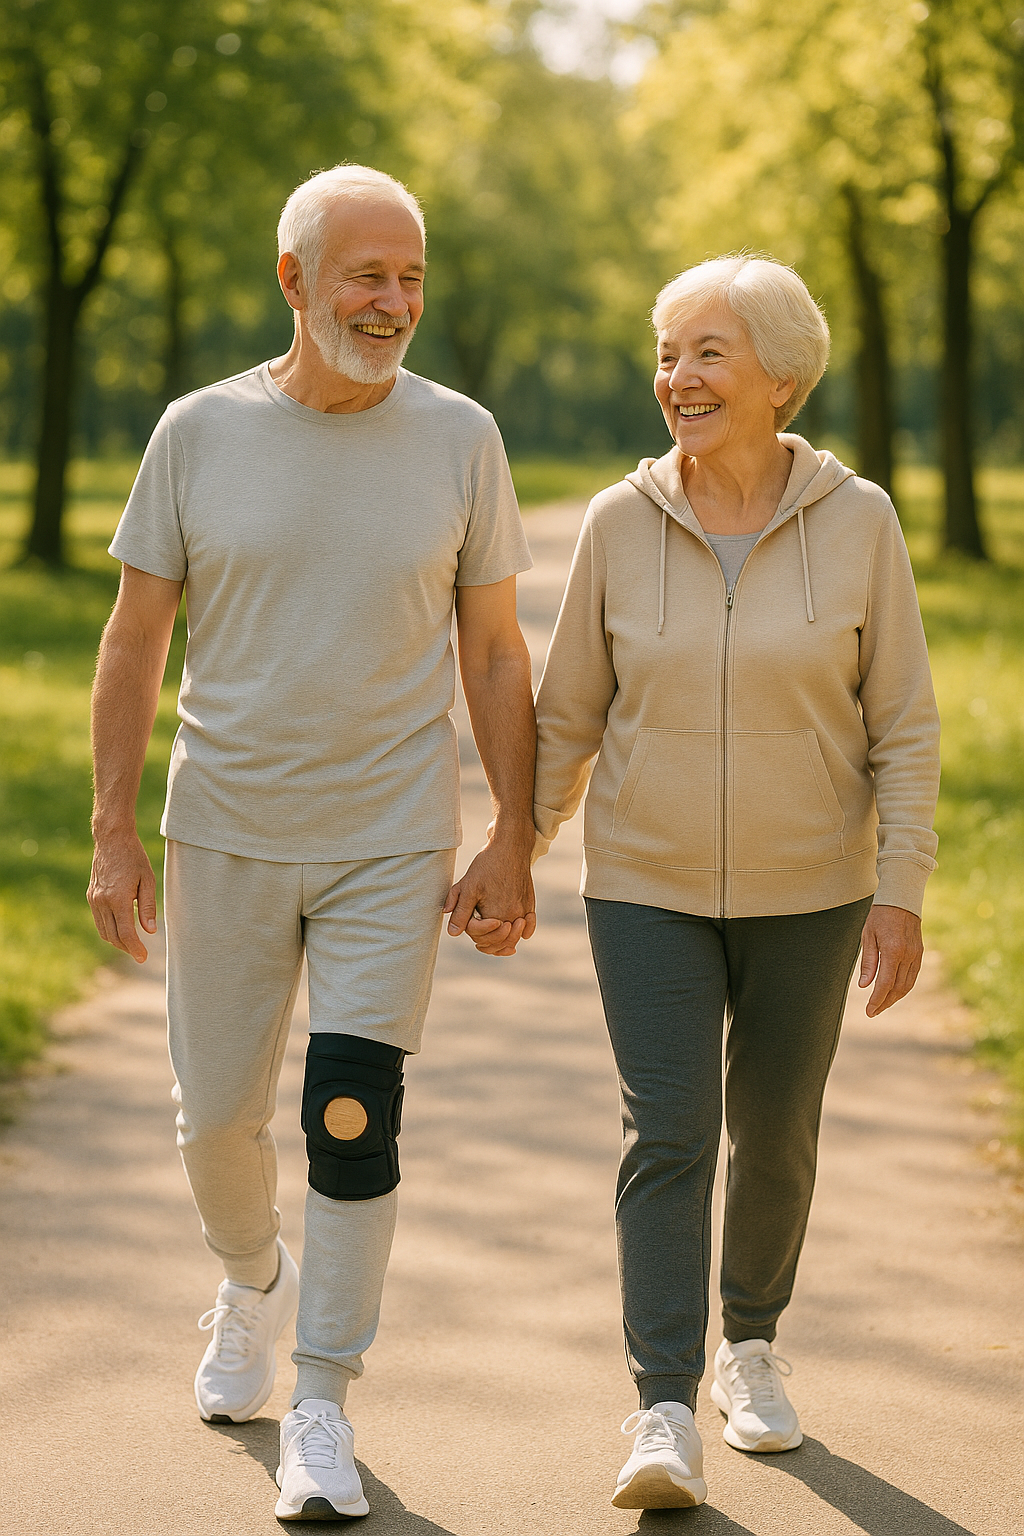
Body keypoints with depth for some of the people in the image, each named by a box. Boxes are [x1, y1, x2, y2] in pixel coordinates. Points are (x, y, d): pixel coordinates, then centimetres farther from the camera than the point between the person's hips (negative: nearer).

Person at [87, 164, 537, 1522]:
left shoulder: (458, 439, -1)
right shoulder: (200, 433, -2)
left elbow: (495, 655, 3)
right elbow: (135, 643, 2)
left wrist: (514, 844, -1)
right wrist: (114, 834, -2)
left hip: (391, 846, -1)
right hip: (225, 836, 1)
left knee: (352, 1119, -8)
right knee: (217, 1114, 10)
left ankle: (322, 1408, 5)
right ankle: (254, 1282, 42)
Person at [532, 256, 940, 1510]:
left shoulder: (856, 522, -8)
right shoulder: (620, 524, -6)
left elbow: (903, 725, -5)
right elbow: (567, 714, 5)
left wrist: (901, 891, -10)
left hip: (807, 891, 0)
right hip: (648, 889, 0)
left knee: (774, 1134, 13)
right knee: (667, 1133, -12)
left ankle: (750, 1343, 37)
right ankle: (664, 1419, -13)